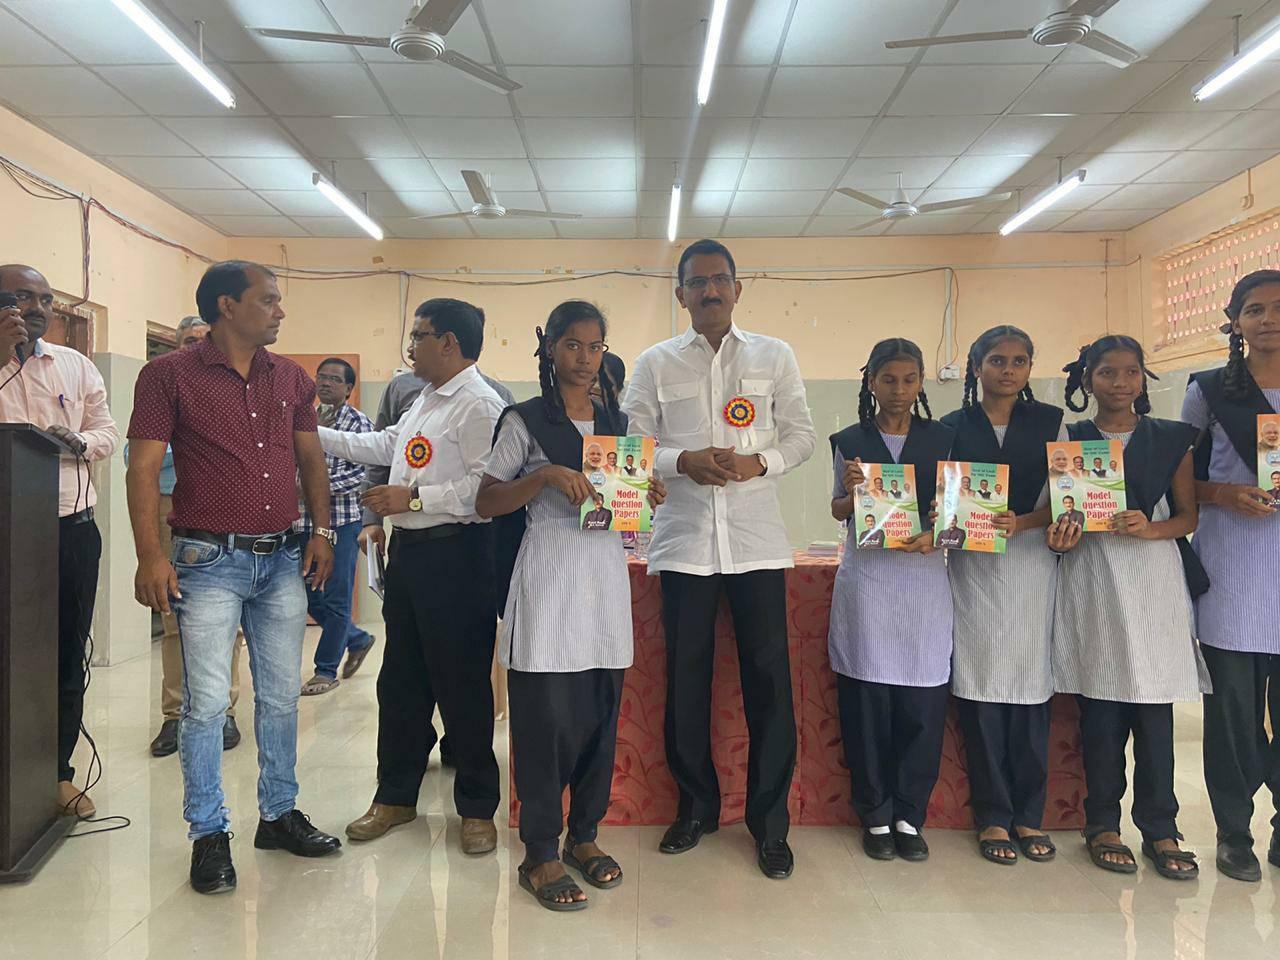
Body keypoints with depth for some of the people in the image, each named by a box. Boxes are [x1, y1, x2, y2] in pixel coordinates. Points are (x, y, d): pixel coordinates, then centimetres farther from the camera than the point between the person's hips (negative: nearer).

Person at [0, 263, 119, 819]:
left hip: (73, 528, 4)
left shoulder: (77, 365, 12)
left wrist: (79, 441, -10)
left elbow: (109, 432, 12)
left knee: (69, 654, 9)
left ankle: (58, 771, 22)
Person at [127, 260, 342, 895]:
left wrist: (320, 531, 4)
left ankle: (279, 814, 27)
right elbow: (144, 468, -8)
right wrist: (150, 555, -16)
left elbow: (310, 460, 14)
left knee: (281, 696, 12)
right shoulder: (169, 376, -4)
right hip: (209, 561, -4)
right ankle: (209, 833, 16)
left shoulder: (291, 378, 10)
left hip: (283, 559, 5)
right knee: (207, 701, 0)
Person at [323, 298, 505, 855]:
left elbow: (486, 486, -24)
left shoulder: (479, 405, -14)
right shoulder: (424, 403, 19)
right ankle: (396, 795, 31)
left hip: (453, 555, -10)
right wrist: (313, 433, 26)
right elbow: (382, 446, 27)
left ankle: (477, 807, 17)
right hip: (409, 550, 10)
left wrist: (414, 497, -20)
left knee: (461, 685, 1)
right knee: (400, 682, 16)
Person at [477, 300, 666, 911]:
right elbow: (485, 503, -3)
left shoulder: (617, 422, 14)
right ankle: (540, 854, 10)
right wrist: (546, 475, -17)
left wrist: (649, 499, -2)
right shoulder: (526, 420, 0)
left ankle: (583, 835, 24)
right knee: (546, 715, -3)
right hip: (547, 574, -4)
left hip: (605, 574, 5)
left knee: (600, 713, 8)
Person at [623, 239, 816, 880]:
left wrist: (760, 461, -11)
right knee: (686, 679, 8)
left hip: (756, 540, 0)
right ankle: (696, 806, 26)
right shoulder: (655, 364, 8)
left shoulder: (775, 357, 9)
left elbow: (801, 435, 8)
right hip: (684, 541, 1)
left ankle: (770, 822, 16)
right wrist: (684, 461, -14)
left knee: (769, 680, 1)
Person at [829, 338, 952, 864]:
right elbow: (839, 511, 11)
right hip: (867, 576, 0)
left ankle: (909, 816, 15)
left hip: (924, 574, 1)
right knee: (867, 700, 1)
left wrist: (935, 533, -11)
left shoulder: (941, 438, 8)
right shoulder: (850, 440, 7)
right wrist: (850, 490, -11)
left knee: (922, 702, 0)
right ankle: (876, 816, 15)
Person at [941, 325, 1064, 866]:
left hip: (1032, 563, 1)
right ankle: (993, 817, 10)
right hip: (973, 568, 0)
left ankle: (1028, 815, 14)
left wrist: (1022, 523, -14)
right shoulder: (953, 427, 9)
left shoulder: (1049, 422, 9)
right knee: (980, 687, -1)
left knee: (1031, 688, 2)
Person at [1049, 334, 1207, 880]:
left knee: (1155, 711, 1)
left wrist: (1151, 529, -12)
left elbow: (1189, 515, 7)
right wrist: (1060, 538, -12)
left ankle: (1160, 830, 12)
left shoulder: (1170, 440, 9)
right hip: (1092, 580, 0)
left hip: (1155, 577, 1)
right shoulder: (1067, 441, 8)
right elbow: (1058, 515, 9)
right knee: (1100, 710, 2)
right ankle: (1103, 824, 15)